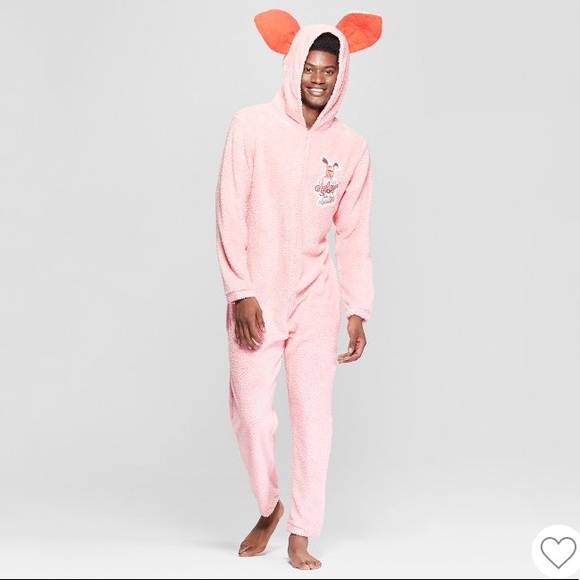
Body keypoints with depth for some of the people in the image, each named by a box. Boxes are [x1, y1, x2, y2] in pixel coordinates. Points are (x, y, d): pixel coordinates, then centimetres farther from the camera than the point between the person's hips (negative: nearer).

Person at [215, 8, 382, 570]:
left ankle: (301, 536, 11)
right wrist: (240, 293, -12)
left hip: (316, 296, 2)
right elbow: (229, 215, -6)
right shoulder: (251, 127, -4)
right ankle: (268, 508, 26)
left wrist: (358, 311, 1)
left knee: (313, 414, -1)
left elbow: (353, 236, 6)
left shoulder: (350, 147, 4)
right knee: (251, 413, -2)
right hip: (256, 295, -1)